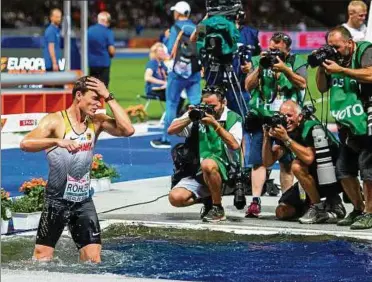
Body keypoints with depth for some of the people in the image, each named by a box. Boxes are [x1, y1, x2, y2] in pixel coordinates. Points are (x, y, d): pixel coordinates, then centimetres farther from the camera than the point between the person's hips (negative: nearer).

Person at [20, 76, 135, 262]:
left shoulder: (97, 122, 5)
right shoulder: (55, 121, -9)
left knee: (93, 260, -1)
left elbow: (128, 130, -10)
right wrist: (57, 141, -37)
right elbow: (25, 144, -22)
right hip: (57, 200, -4)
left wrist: (109, 97, -9)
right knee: (42, 259, -1)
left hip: (84, 200, 4)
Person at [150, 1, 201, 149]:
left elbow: (170, 49, -9)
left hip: (179, 71, -4)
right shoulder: (195, 28, 7)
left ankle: (165, 139, 9)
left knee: (171, 104, 5)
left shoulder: (176, 28, -7)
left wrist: (166, 38, 8)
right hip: (195, 71, 4)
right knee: (196, 104, 3)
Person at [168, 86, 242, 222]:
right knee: (175, 198, -19)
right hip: (197, 173, 4)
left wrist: (215, 124, -22)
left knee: (208, 164, -39)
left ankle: (218, 209, -18)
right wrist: (190, 118, -12)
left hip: (225, 169, -4)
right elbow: (171, 130, 2)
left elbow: (235, 145, -17)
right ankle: (207, 199, 12)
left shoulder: (233, 118, 0)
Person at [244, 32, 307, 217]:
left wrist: (284, 69, -17)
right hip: (261, 117, 1)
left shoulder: (296, 62, 8)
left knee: (286, 161, 2)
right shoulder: (258, 60, 12)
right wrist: (260, 68, -9)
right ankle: (255, 201, -11)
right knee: (258, 160, -7)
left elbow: (302, 84, -7)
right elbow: (248, 86, 4)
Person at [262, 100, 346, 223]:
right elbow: (268, 162, -5)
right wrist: (267, 137, -18)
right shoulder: (284, 131, -1)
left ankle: (318, 207, -15)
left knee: (297, 166, -31)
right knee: (282, 212, 1)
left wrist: (286, 139, -36)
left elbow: (309, 158, -37)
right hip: (316, 178, 8)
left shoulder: (312, 127, -21)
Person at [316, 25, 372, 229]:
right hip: (347, 125, 8)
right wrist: (321, 66, 3)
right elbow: (322, 88, 19)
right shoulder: (335, 59, 14)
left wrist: (341, 70, -21)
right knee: (344, 170, 10)